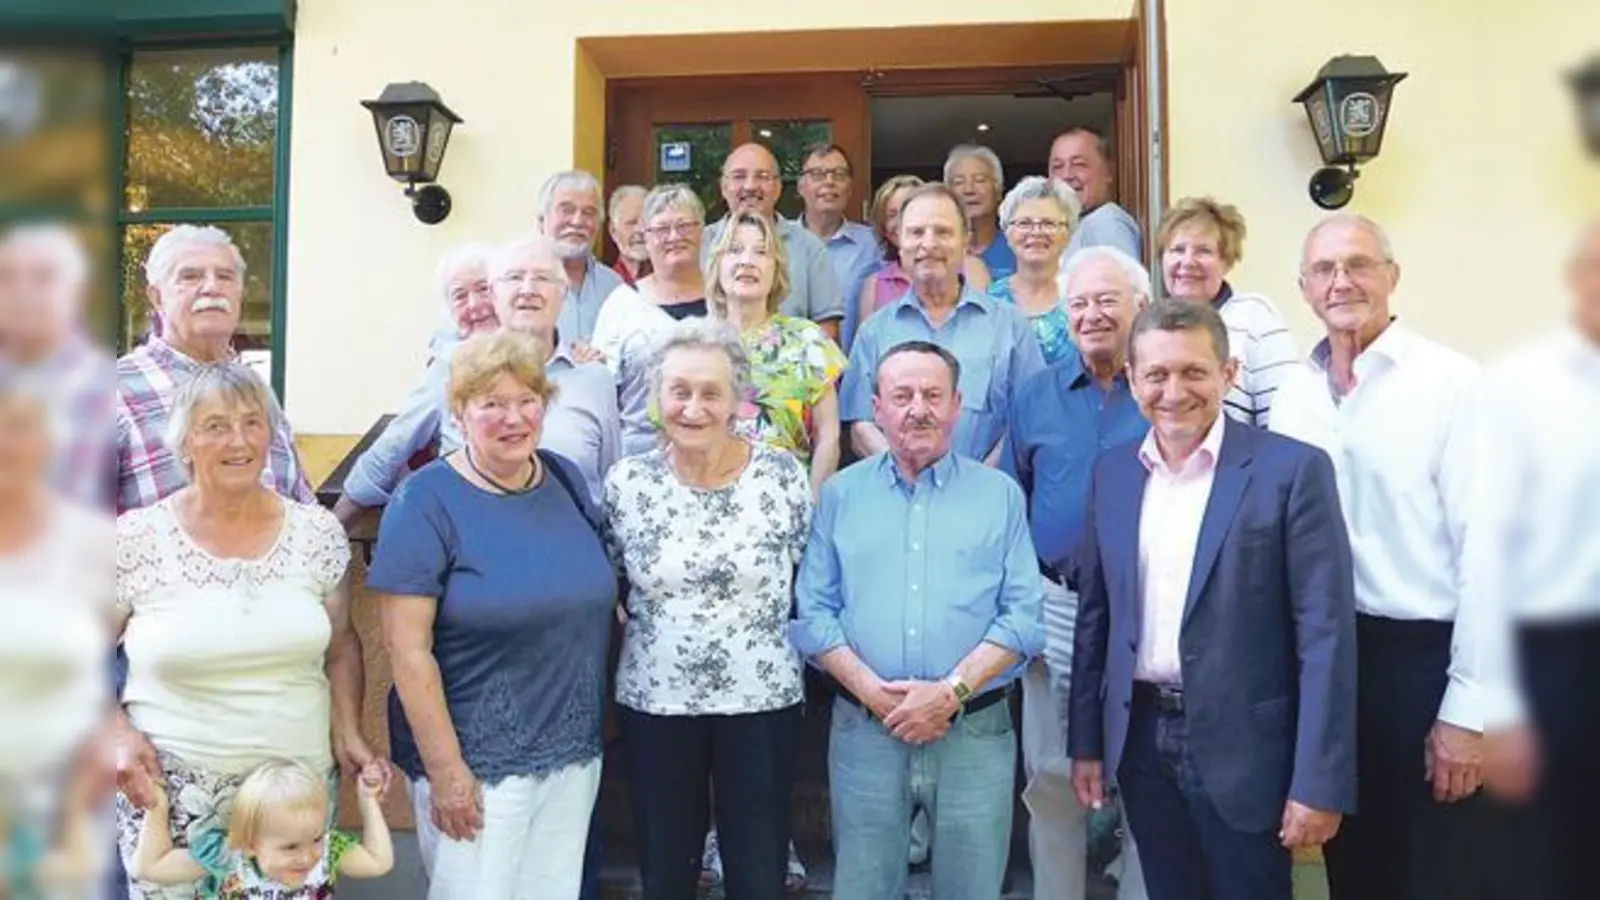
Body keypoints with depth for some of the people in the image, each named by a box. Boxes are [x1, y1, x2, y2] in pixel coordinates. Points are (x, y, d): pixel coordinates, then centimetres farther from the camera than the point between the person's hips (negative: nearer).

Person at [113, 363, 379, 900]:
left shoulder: (319, 533, -1)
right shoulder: (135, 540, -7)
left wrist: (349, 733, -1)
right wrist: (118, 733, -9)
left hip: (300, 781, 2)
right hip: (171, 792, -2)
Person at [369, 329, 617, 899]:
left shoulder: (567, 479, 3)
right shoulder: (426, 502, -13)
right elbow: (408, 649, -15)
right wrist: (444, 769, -17)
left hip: (575, 751, 5)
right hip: (475, 762, -5)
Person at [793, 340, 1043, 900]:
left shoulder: (1001, 495, 4)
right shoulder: (840, 495, 7)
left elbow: (1023, 615, -3)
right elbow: (813, 610, 1)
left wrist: (952, 691, -15)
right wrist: (870, 689, -13)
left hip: (976, 732, 0)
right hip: (864, 729, 1)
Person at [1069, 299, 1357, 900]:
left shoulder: (1292, 469, -10)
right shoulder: (1111, 473, 5)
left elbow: (1325, 634, -12)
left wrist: (1318, 782, -14)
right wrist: (1086, 741, 10)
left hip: (1242, 747, -4)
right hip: (1141, 740, 4)